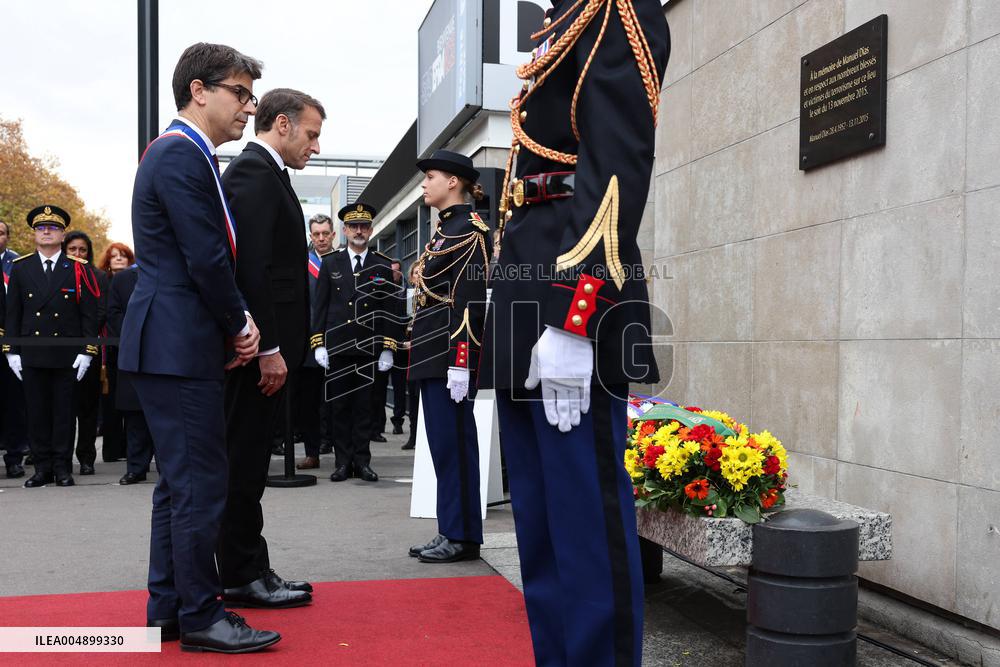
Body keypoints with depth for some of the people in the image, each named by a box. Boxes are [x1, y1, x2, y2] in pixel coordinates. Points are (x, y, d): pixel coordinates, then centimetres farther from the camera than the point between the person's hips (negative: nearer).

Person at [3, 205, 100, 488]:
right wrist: (11, 350, 2)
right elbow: (13, 313, 9)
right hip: (31, 355, 2)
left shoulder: (79, 269, 3)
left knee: (64, 412, 3)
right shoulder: (20, 268, 8)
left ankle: (63, 468, 10)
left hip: (67, 355, -2)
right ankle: (42, 468, 13)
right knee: (36, 413, 5)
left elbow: (89, 314, 0)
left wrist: (87, 351, -6)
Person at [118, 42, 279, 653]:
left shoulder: (191, 155, 19)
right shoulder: (180, 154, -13)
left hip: (175, 345, 11)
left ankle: (169, 609, 24)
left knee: (181, 481, 15)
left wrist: (238, 320, 4)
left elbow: (216, 257, 17)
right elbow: (206, 259, -19)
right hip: (178, 346, -11)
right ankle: (201, 617, 6)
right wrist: (239, 326, -5)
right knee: (201, 481, -4)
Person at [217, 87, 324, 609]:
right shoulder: (254, 171, -12)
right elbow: (252, 266, -21)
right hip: (260, 348, -10)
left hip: (264, 346, 10)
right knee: (245, 459, -2)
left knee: (248, 461, 12)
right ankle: (242, 576, 6)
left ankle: (247, 569, 20)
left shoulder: (261, 172, 19)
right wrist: (270, 347, -22)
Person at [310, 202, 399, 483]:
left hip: (369, 349, 0)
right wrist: (318, 343, -2)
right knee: (339, 406, 3)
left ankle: (362, 461, 9)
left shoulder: (383, 267, 8)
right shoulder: (330, 263, 9)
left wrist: (388, 348, -1)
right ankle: (343, 461, 10)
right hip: (337, 348, 0)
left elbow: (389, 309, 6)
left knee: (365, 406, 3)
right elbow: (320, 306, 6)